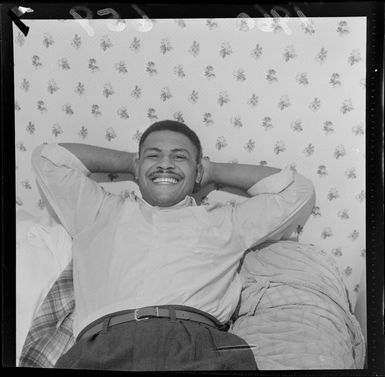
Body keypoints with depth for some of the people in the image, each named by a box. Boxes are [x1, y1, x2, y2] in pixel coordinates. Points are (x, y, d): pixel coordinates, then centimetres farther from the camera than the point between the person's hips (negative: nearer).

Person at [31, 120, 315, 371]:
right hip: (103, 346, 0)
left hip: (197, 343, 1)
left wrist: (213, 171, 37)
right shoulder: (102, 212, 32)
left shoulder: (224, 222, 29)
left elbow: (297, 192, 31)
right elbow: (49, 157, 38)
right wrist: (128, 161, 41)